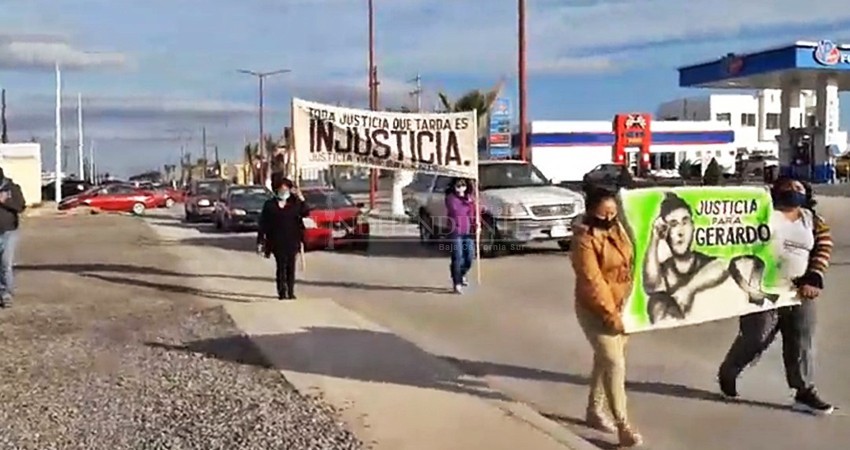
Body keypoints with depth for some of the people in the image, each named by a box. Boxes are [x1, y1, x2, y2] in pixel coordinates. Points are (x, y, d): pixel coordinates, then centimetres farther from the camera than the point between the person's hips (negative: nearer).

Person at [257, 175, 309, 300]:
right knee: (281, 266, -1)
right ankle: (282, 292, 5)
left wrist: (301, 199, -12)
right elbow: (263, 224, 0)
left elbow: (305, 213, -7)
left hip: (292, 241, 1)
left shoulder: (294, 203, 5)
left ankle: (290, 292, 11)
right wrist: (260, 241, -3)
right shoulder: (270, 205, 2)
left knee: (290, 266, 4)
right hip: (277, 241, -1)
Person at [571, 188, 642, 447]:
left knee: (604, 360, 17)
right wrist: (610, 313, -22)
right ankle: (624, 426, -2)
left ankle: (595, 411, 33)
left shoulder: (617, 229, 4)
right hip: (595, 311, -7)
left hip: (622, 307, 7)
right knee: (614, 365, -8)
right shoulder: (584, 239, -20)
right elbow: (592, 281, -22)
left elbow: (630, 263, 13)